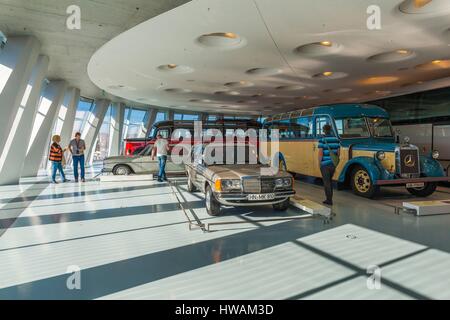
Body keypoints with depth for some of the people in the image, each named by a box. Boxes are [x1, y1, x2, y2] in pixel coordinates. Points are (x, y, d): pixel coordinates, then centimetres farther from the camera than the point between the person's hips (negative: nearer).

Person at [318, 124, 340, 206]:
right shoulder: (336, 139, 5)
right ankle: (329, 198, 25)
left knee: (326, 182, 3)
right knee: (330, 181, 19)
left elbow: (320, 153, -15)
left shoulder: (322, 140, -12)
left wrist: (319, 163, -4)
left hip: (325, 164, -5)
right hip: (333, 164, 5)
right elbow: (338, 152, 9)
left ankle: (329, 200, 7)